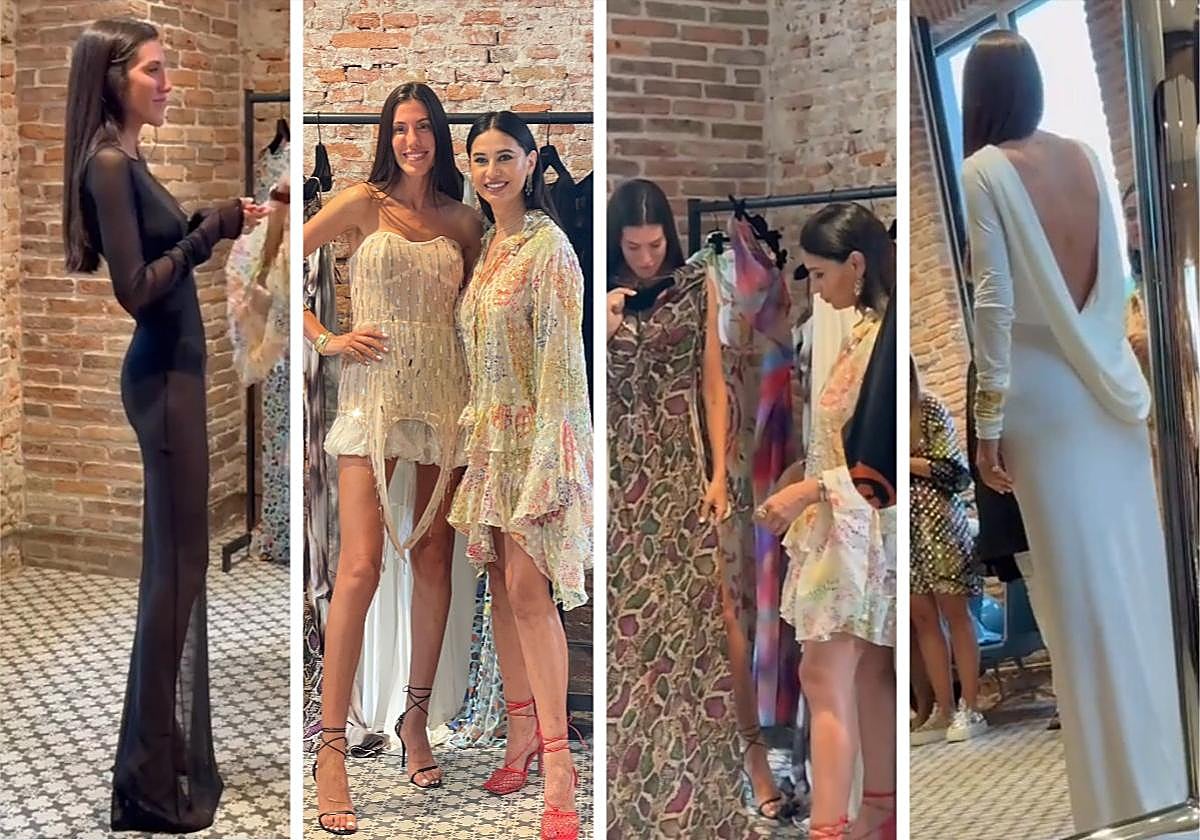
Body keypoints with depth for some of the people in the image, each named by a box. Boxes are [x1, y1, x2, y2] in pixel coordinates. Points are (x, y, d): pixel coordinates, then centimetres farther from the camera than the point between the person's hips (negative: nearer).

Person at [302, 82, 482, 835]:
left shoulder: (464, 222, 11)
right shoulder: (363, 203, 2)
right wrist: (324, 338, -4)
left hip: (445, 396, 4)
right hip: (374, 393, -3)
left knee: (434, 560, 8)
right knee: (361, 564, -13)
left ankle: (417, 718, 23)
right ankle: (332, 745, -8)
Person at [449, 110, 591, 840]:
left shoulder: (548, 246, -12)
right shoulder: (489, 245, 13)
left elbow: (560, 360, -17)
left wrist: (547, 464, -22)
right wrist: (474, 425, 15)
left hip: (537, 435, -8)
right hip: (490, 435, 8)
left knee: (529, 589, -12)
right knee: (501, 584, 9)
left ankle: (558, 759, -7)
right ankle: (522, 734, 20)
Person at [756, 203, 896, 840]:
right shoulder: (865, 330, 12)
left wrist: (813, 490, -23)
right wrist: (802, 472, 11)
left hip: (862, 530, -10)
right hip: (847, 528, 10)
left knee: (824, 675, -10)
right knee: (867, 674, 15)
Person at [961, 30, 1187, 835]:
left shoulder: (983, 172, -12)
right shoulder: (1085, 156, 6)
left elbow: (994, 303, -15)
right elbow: (1116, 271, 13)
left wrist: (988, 423, -12)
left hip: (1045, 390, -6)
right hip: (1111, 376, 6)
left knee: (1081, 583, 0)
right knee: (1133, 564, 14)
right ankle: (1163, 762, 28)